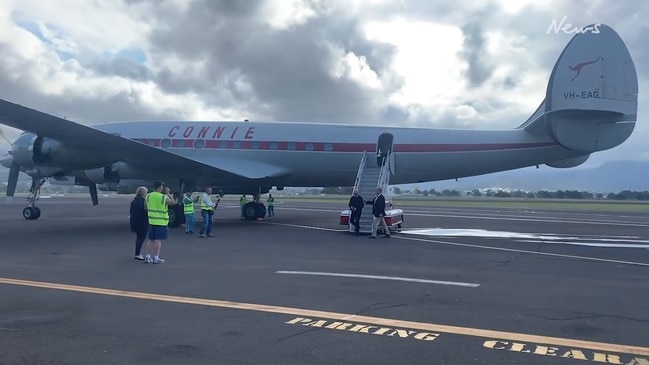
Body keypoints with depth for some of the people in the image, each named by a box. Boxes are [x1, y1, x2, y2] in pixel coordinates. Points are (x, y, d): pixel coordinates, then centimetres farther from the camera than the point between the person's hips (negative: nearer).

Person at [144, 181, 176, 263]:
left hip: (151, 221, 5)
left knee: (151, 239, 13)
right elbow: (173, 203, -2)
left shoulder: (148, 196, 0)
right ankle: (156, 258, 1)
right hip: (161, 222, -5)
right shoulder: (164, 197, -13)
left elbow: (145, 207, 10)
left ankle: (148, 257, 16)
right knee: (158, 240, -1)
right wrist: (168, 193, 3)